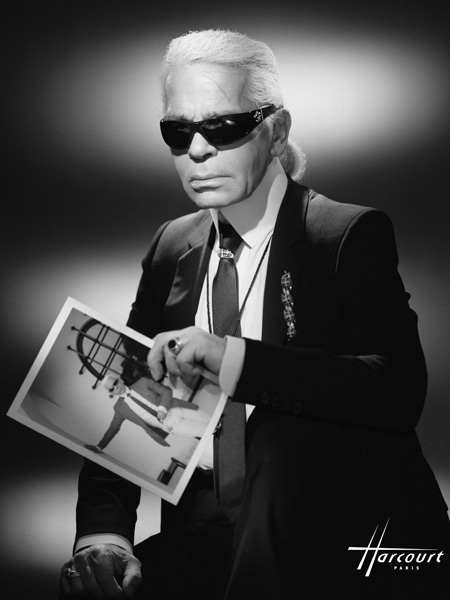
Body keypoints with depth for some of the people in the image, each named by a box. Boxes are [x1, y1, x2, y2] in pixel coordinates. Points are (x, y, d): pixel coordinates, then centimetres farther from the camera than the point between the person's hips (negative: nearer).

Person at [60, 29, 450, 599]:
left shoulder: (352, 234, -4)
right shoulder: (170, 248, 12)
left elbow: (401, 388, -18)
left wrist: (234, 358, -28)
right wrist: (104, 531, -11)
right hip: (206, 543, 2)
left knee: (283, 435, -32)